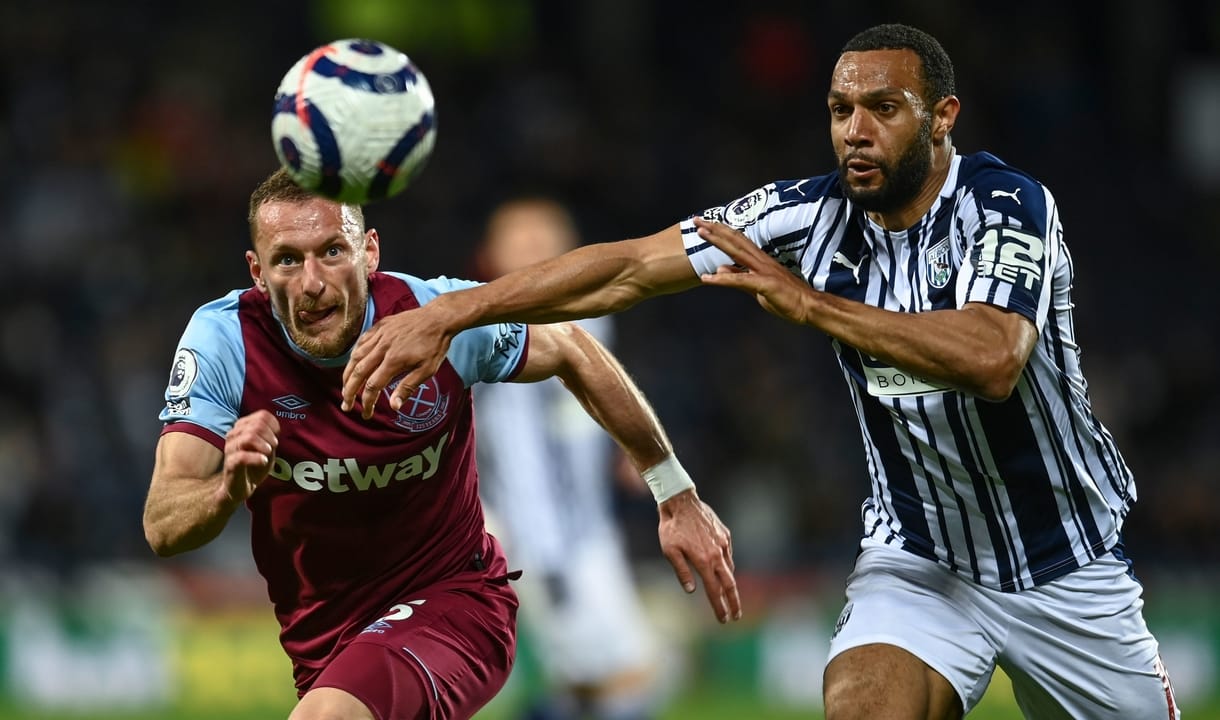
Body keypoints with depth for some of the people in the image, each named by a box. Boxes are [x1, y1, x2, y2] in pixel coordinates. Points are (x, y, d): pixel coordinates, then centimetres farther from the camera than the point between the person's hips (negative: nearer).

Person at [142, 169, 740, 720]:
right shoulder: (222, 340, -16)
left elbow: (574, 353, 4)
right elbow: (162, 529, -21)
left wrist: (676, 496, 9)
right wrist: (227, 491, -45)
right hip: (322, 643, 3)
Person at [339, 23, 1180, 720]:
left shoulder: (1007, 204, -18)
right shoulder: (811, 216, -7)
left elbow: (993, 360, -36)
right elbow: (631, 267, -10)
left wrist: (809, 303, -33)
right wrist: (448, 313, -18)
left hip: (1067, 567, -1)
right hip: (921, 558, 2)